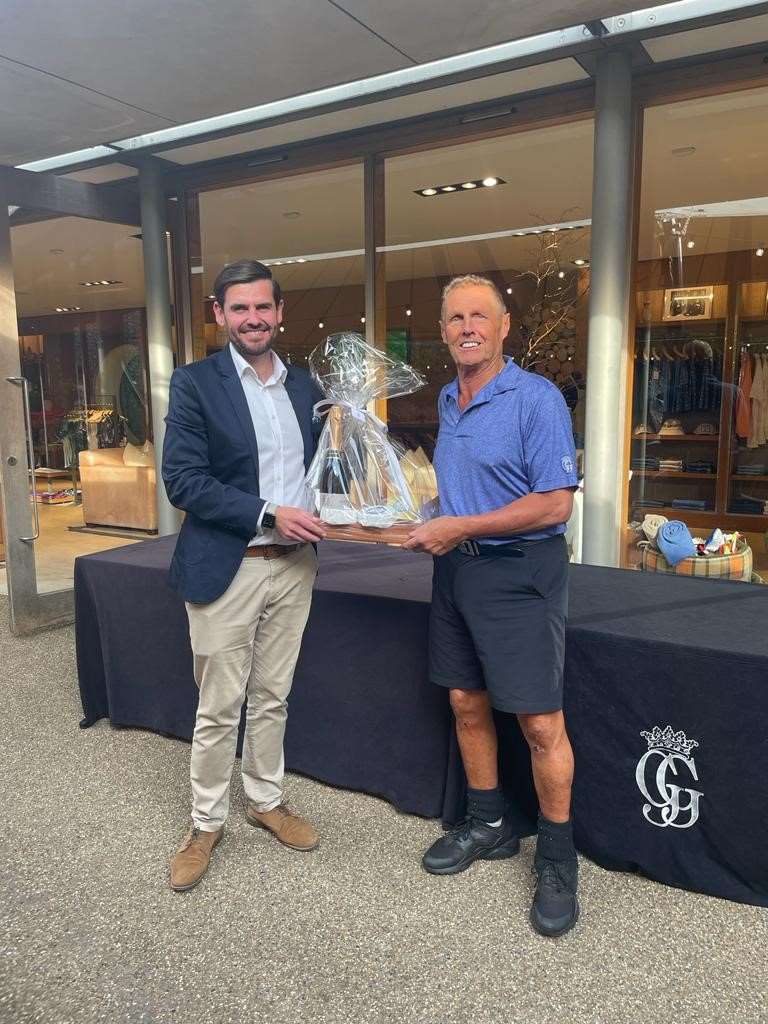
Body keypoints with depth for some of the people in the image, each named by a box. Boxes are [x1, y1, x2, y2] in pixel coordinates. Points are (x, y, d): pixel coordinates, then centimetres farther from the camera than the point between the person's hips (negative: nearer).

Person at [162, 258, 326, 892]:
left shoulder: (305, 386, 9)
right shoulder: (195, 383, -7)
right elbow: (183, 481, -14)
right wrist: (268, 515, -19)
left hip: (294, 565, 5)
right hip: (226, 568, -4)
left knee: (272, 697, 17)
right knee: (219, 708, 7)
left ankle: (266, 799, 37)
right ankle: (207, 822, 27)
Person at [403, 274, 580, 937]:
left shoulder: (537, 399, -12)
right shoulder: (447, 401, 12)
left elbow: (556, 503, -17)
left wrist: (462, 527, -18)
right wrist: (430, 522, 5)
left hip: (520, 570, -7)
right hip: (457, 567, 8)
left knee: (540, 722, -2)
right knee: (466, 704, 15)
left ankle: (558, 861, 18)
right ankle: (489, 826, 35)